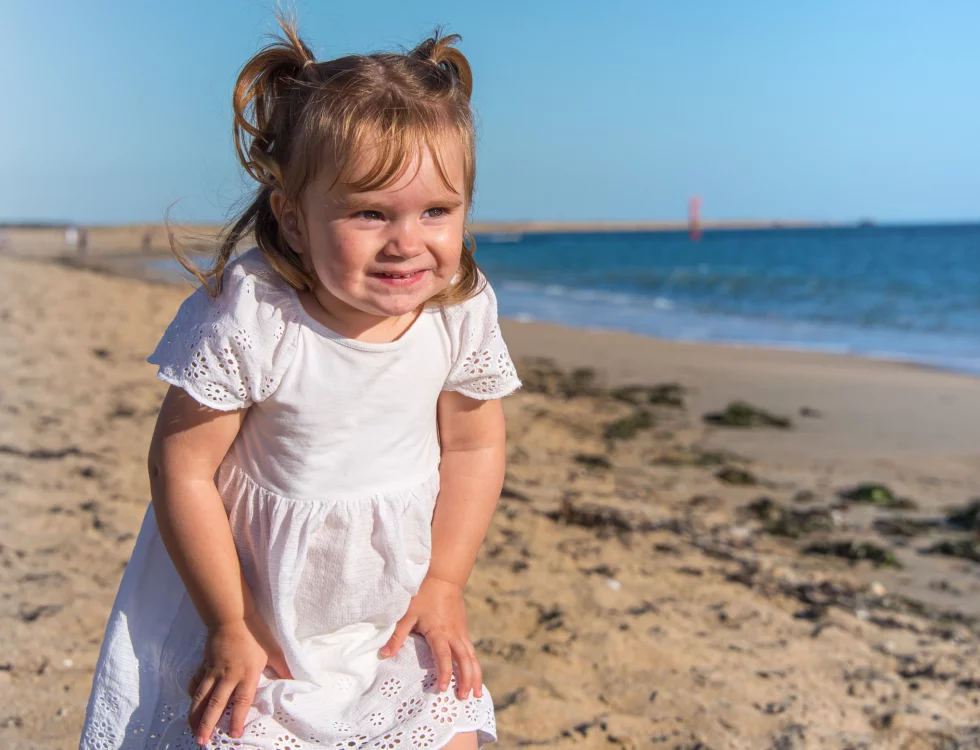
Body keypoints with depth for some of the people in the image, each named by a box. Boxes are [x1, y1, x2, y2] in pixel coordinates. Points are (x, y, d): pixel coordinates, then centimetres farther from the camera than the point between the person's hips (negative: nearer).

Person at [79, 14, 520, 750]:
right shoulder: (244, 317, -26)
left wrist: (445, 585, -2)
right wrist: (230, 624, -10)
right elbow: (183, 470, -17)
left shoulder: (462, 311, -15)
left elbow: (474, 448, 0)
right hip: (259, 601, -2)